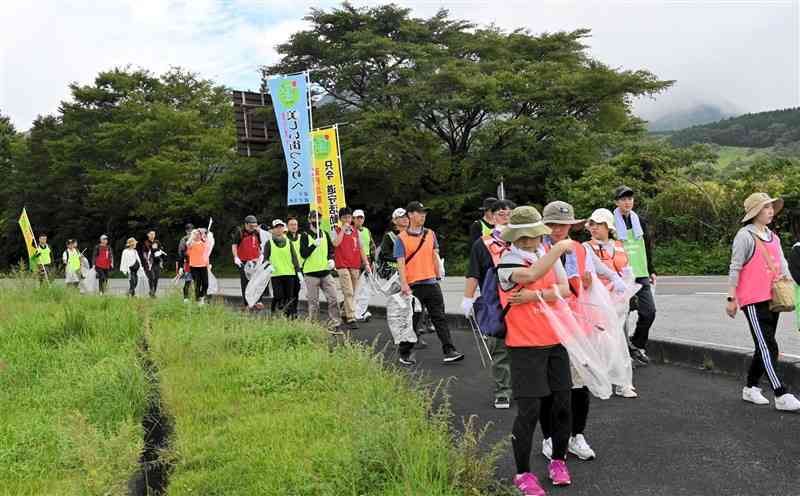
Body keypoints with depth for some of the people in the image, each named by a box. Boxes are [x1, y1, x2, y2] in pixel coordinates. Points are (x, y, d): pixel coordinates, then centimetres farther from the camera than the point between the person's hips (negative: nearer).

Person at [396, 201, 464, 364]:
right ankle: (404, 354, 18)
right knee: (411, 321, 5)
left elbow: (435, 256, 16)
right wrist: (404, 284, -16)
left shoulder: (430, 234, 11)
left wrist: (438, 275, 9)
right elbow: (401, 263, -8)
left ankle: (449, 351, 6)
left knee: (440, 318, 3)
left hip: (432, 283, 4)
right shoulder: (402, 238, -4)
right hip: (413, 286, -4)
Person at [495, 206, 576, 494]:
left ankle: (558, 461, 31)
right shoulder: (507, 262, -8)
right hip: (525, 346, -5)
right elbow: (531, 275, -28)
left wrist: (535, 295, -17)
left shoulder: (550, 255, 8)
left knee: (562, 404, 9)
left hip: (556, 342, 5)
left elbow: (565, 289, -2)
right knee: (529, 410, -4)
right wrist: (559, 249, -20)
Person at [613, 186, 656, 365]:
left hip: (641, 274, 5)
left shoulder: (640, 221, 12)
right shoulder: (611, 223, -5)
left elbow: (647, 248, 19)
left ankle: (637, 345, 20)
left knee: (649, 310, 1)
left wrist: (651, 271, 17)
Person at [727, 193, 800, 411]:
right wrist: (731, 299, -10)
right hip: (753, 301, -8)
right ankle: (781, 395, -8)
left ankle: (751, 388, 24)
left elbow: (782, 265, 18)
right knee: (768, 348, -9)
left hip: (772, 299, 8)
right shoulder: (745, 236, -7)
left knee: (765, 347, 12)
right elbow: (735, 268, -8)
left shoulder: (773, 237, 16)